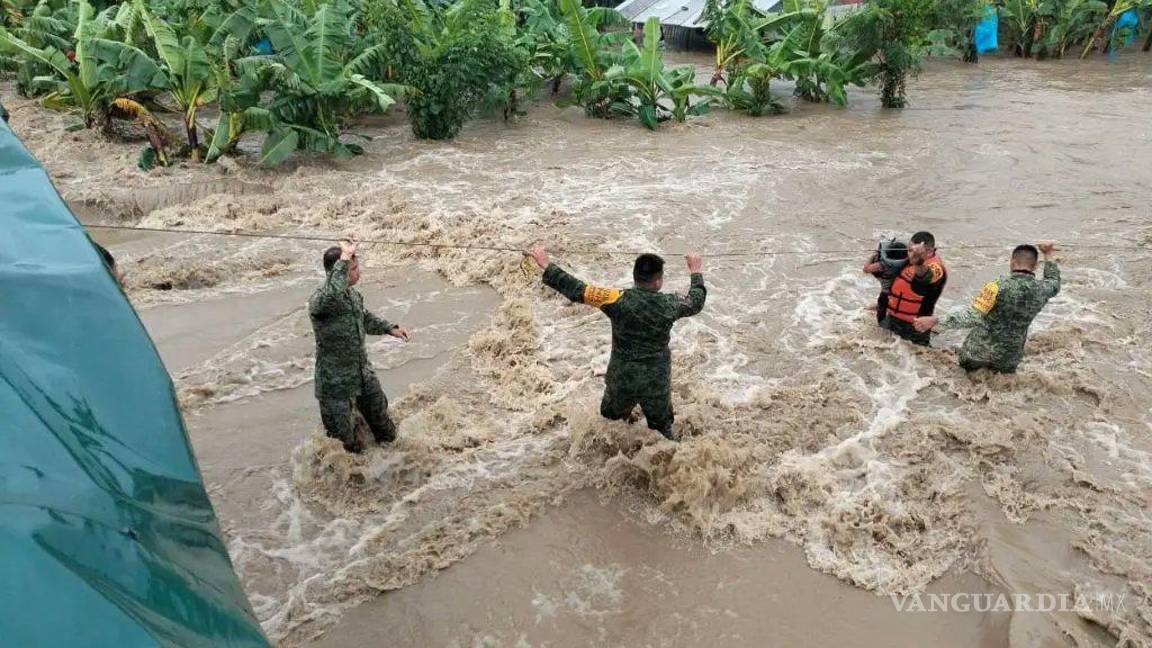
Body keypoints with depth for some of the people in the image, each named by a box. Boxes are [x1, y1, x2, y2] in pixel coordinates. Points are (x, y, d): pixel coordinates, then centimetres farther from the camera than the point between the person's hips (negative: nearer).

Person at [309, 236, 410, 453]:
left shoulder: (352, 293, 0)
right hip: (336, 381, -7)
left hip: (364, 372, 7)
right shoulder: (319, 300, -26)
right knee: (343, 437, 11)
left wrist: (390, 328, 11)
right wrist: (344, 258, -48)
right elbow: (332, 295, -53)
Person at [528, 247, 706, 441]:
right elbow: (696, 302, 6)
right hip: (657, 381, 1)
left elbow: (577, 291, -21)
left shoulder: (619, 300, -22)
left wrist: (547, 266, -13)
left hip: (621, 379, -1)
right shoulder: (669, 305, -15)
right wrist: (695, 271, 22)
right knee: (661, 432, 22)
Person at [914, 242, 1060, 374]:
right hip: (1009, 359, 4)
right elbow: (1054, 283, 22)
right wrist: (1048, 255, 32)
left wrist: (935, 321, -29)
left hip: (978, 352, -4)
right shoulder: (1041, 289, -5)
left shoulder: (999, 286, -20)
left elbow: (972, 316, -26)